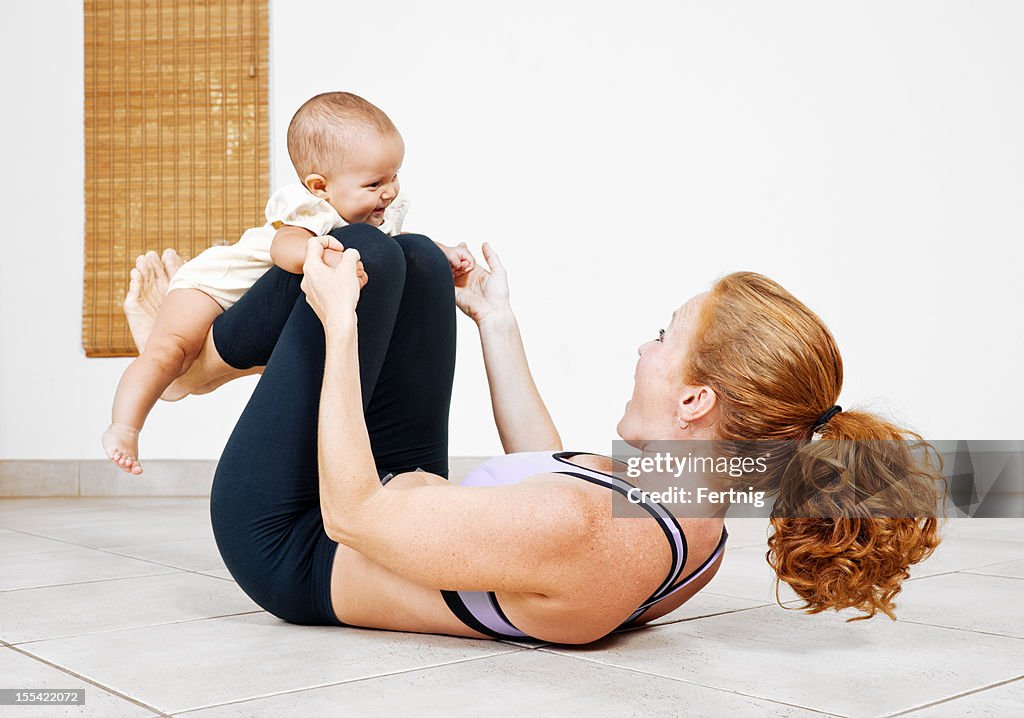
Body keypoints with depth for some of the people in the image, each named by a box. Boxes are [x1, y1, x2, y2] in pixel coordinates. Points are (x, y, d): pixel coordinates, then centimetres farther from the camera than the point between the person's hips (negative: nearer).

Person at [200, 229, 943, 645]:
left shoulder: (578, 531, -40)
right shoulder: (697, 530, -12)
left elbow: (350, 515, -30)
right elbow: (550, 470, 6)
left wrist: (340, 326, -23)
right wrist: (497, 321, 10)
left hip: (295, 550, -7)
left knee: (366, 251, -6)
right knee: (415, 258, 9)